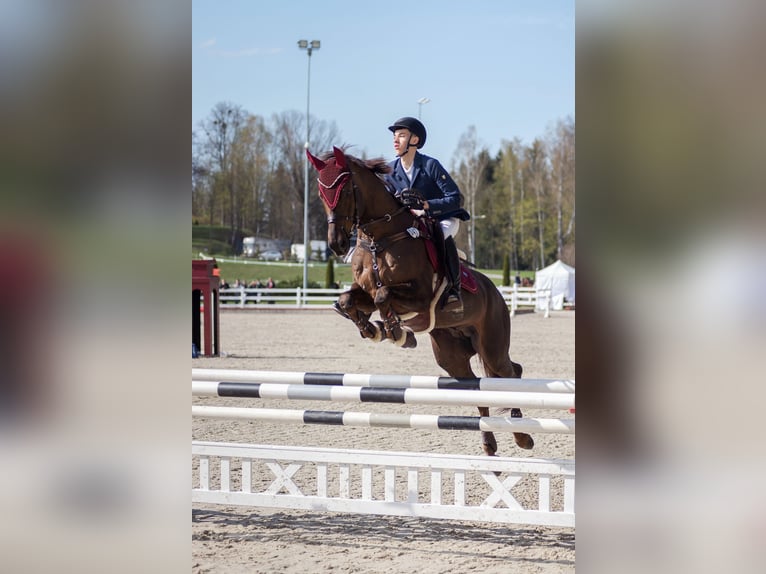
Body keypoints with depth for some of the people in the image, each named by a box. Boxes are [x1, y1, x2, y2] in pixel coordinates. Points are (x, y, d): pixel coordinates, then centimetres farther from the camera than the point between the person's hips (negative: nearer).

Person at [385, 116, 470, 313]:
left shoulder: (430, 165, -17)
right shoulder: (391, 171, -1)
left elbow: (455, 198, -20)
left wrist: (427, 205, -35)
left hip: (445, 218, -6)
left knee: (443, 236, -40)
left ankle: (454, 291, -31)